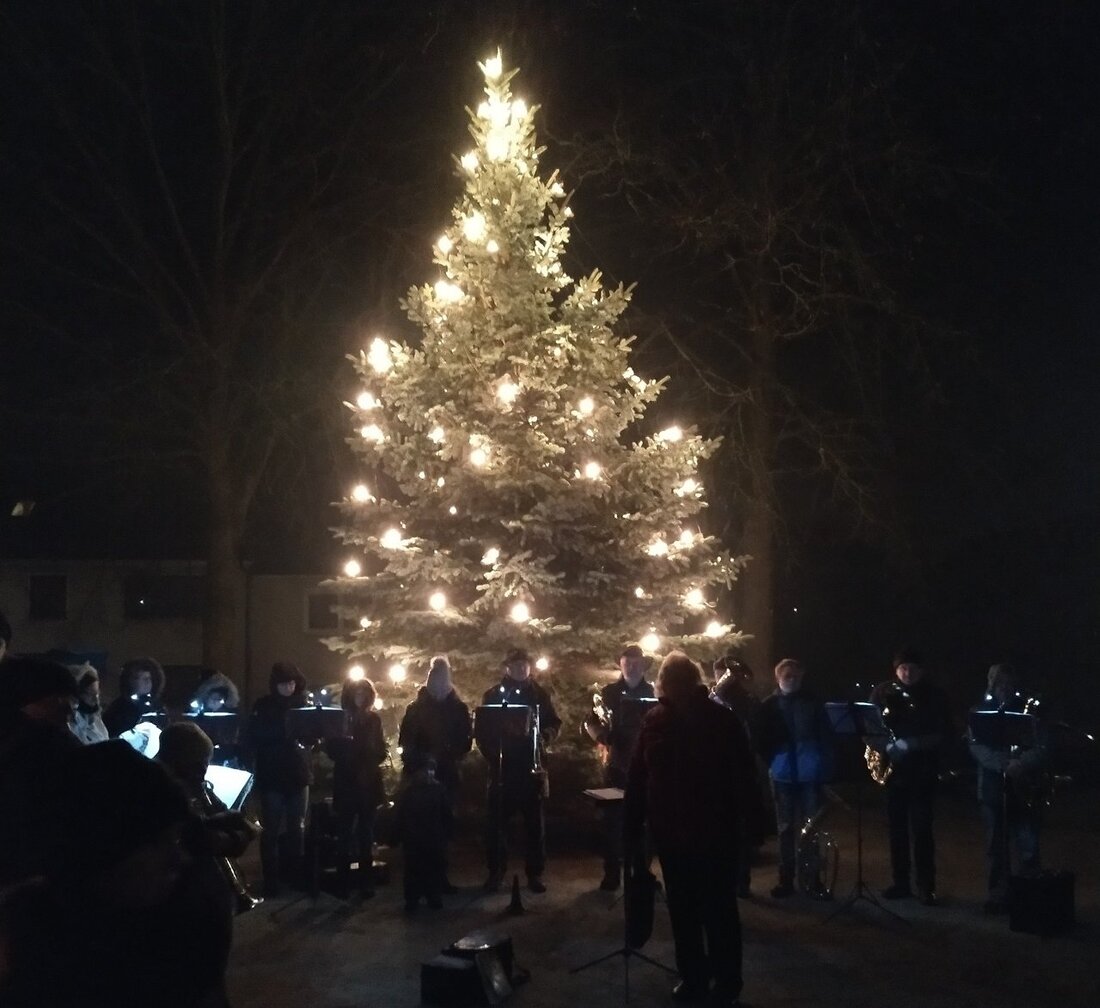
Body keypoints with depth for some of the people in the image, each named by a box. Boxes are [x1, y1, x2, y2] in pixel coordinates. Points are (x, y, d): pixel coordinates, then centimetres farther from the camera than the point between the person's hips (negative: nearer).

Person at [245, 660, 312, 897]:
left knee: (296, 828, 11)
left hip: (298, 774, 3)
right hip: (271, 776, -3)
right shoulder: (262, 707, -1)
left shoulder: (303, 704, 6)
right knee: (271, 830, -2)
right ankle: (271, 880, 3)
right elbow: (253, 738, -4)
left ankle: (295, 874, 22)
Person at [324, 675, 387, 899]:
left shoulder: (373, 719, 9)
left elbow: (381, 752, 10)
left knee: (366, 834, 4)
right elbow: (332, 751, -2)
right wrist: (344, 738, -18)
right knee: (344, 833, -4)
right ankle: (342, 882, 2)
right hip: (346, 783, -2)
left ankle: (366, 882, 9)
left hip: (368, 783, 2)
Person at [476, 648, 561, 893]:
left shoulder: (539, 694, 8)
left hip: (532, 766, 1)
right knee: (496, 821, 0)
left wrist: (544, 737, -12)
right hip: (501, 766, -1)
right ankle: (495, 872, 12)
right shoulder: (493, 694, 5)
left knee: (534, 821, 5)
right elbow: (480, 728, 3)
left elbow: (554, 723, 9)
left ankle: (535, 873, 13)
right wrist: (490, 753, -10)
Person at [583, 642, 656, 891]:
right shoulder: (609, 692, 5)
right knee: (611, 820, 0)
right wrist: (600, 734, -15)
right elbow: (590, 721, 5)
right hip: (617, 764, 0)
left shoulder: (653, 692, 4)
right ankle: (611, 874, 8)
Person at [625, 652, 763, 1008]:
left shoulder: (721, 719, -8)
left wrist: (752, 820, -13)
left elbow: (743, 774, -8)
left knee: (719, 910, 5)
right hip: (671, 832, 3)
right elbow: (637, 778, 1)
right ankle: (692, 977, 27)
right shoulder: (654, 720, 1)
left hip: (715, 833, -3)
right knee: (682, 910, 13)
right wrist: (634, 828, 0)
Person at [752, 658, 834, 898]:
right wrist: (771, 762, -6)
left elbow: (825, 736, -1)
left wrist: (826, 767, -7)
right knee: (785, 828, 9)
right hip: (783, 773, 1)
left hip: (810, 773, -1)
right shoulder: (769, 705, 2)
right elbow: (759, 737, 3)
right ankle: (786, 878, 15)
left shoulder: (812, 703, 0)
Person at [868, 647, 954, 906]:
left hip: (922, 770, -2)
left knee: (921, 829, -2)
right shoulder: (882, 692, 3)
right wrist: (884, 746, -17)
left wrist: (911, 744, -19)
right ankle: (900, 882, 18)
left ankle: (926, 886, 6)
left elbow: (945, 734, -7)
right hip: (892, 768, 3)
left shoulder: (934, 696, -3)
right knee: (896, 828, 8)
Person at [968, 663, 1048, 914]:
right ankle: (998, 896, 15)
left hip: (1024, 787, -1)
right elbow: (977, 747, -6)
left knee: (1027, 847, -3)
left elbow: (1040, 747, -4)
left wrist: (1022, 764, -23)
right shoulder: (981, 711, 6)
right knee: (996, 846, 7)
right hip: (993, 787, 1)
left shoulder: (1029, 709, 4)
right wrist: (1005, 764, -20)